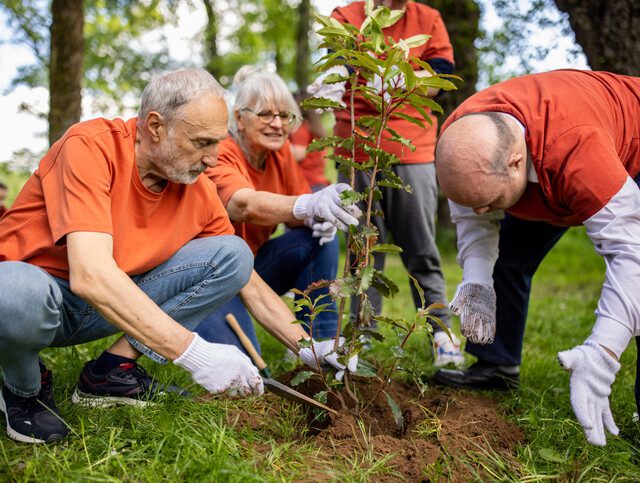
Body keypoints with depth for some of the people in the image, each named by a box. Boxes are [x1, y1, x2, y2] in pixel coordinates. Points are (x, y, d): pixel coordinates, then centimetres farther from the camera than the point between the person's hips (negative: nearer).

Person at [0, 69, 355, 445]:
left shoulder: (199, 191, -7)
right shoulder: (91, 146, -25)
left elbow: (251, 285, 5)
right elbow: (90, 275, -37)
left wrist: (307, 347, -5)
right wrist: (196, 353, -40)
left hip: (115, 302, 5)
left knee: (233, 254, -9)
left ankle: (111, 370, -6)